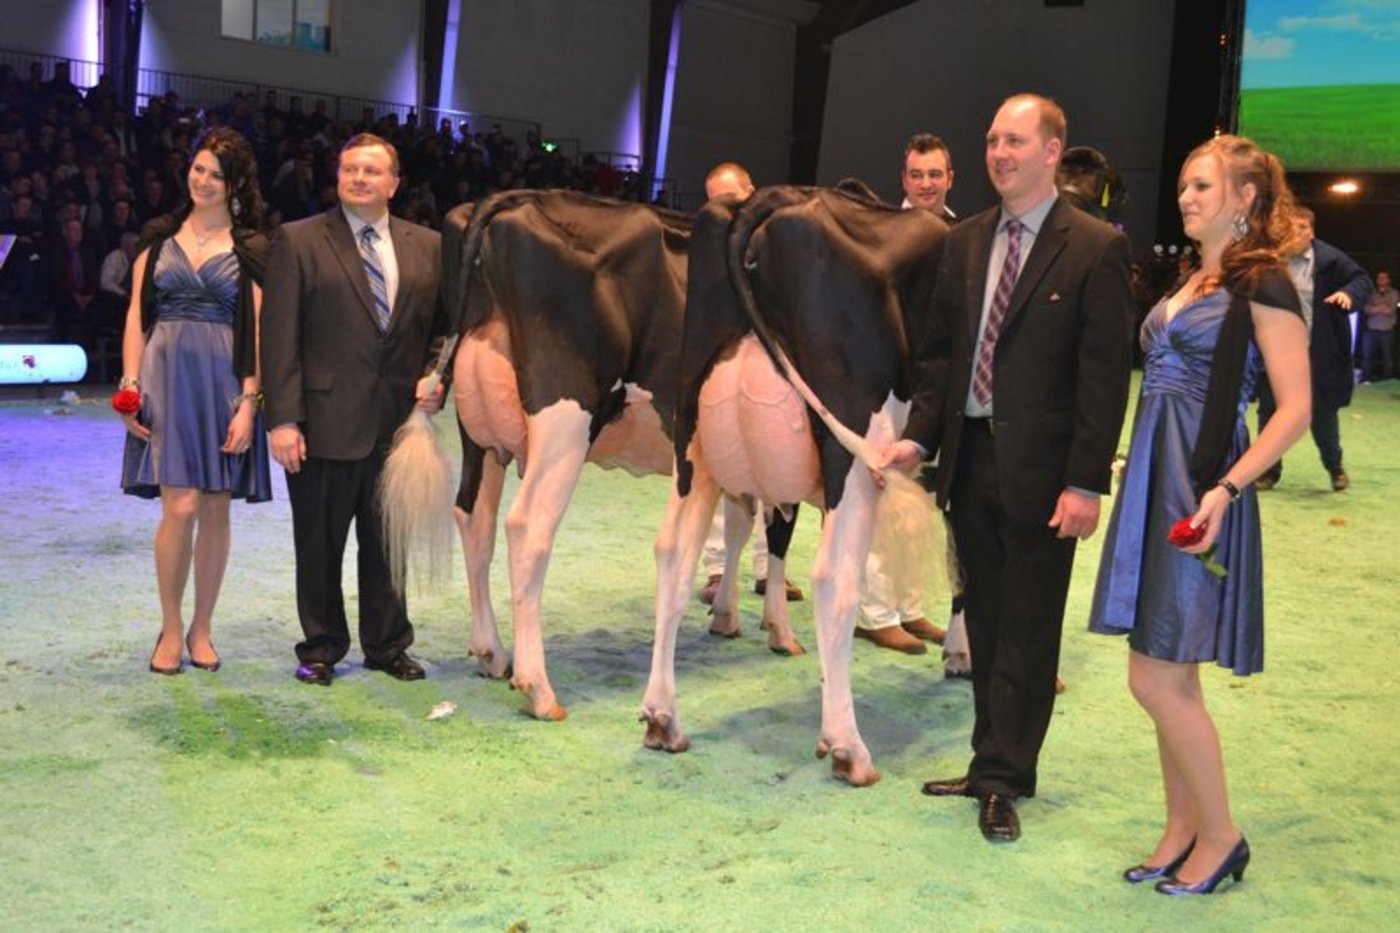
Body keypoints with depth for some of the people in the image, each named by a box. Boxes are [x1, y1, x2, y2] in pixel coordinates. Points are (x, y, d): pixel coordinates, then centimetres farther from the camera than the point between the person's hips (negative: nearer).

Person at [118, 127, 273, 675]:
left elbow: (256, 329, 0)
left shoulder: (251, 249, 5)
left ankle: (201, 630, 18)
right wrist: (131, 382, -4)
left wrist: (248, 402, -8)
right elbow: (137, 315, 8)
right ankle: (171, 628, 9)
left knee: (216, 510, 4)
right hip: (167, 378, 0)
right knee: (180, 506, -9)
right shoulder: (160, 239, 10)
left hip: (223, 383, 0)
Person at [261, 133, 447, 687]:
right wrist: (283, 418, -12)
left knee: (389, 542, 12)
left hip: (399, 423, 3)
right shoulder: (299, 241, 0)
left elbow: (443, 325, 14)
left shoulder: (427, 247, 10)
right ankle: (321, 648, 25)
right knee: (320, 545, 9)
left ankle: (387, 645, 28)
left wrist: (437, 377, -6)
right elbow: (279, 336, -5)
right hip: (325, 423, -3)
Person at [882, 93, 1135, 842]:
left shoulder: (1095, 248, -7)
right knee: (985, 624, 14)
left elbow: (1104, 374, -10)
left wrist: (1086, 482, -15)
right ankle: (997, 765, 26)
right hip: (970, 457, 6)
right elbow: (939, 350, 12)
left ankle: (1002, 780, 13)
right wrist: (920, 435, 0)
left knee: (1027, 632, 3)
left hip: (1040, 469, -5)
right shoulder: (965, 242, 10)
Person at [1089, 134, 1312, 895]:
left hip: (1202, 489, -8)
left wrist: (1227, 488, -24)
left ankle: (1219, 838, 12)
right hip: (1155, 482, 8)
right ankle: (1183, 831, 24)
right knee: (1170, 681, 12)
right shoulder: (1190, 283, 16)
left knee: (1158, 681, -6)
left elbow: (1295, 409, -14)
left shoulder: (1262, 284, -9)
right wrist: (1135, 471, 12)